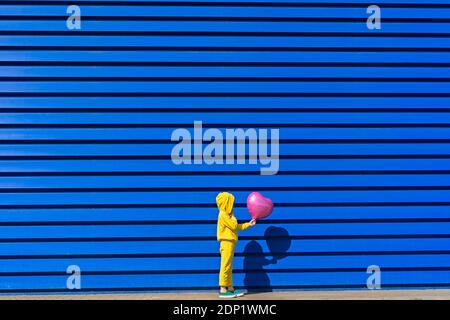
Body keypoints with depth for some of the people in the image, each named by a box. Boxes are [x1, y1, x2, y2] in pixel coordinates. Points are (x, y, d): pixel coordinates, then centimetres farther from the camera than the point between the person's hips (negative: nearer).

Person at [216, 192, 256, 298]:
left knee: (228, 267, 12)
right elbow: (234, 226, -14)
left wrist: (249, 224, 20)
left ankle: (230, 288, 16)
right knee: (225, 266, -10)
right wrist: (232, 216, 2)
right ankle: (223, 290, -11)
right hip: (227, 243, -10)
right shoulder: (223, 215, -12)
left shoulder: (226, 215, 20)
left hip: (229, 243, 10)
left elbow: (237, 226, 23)